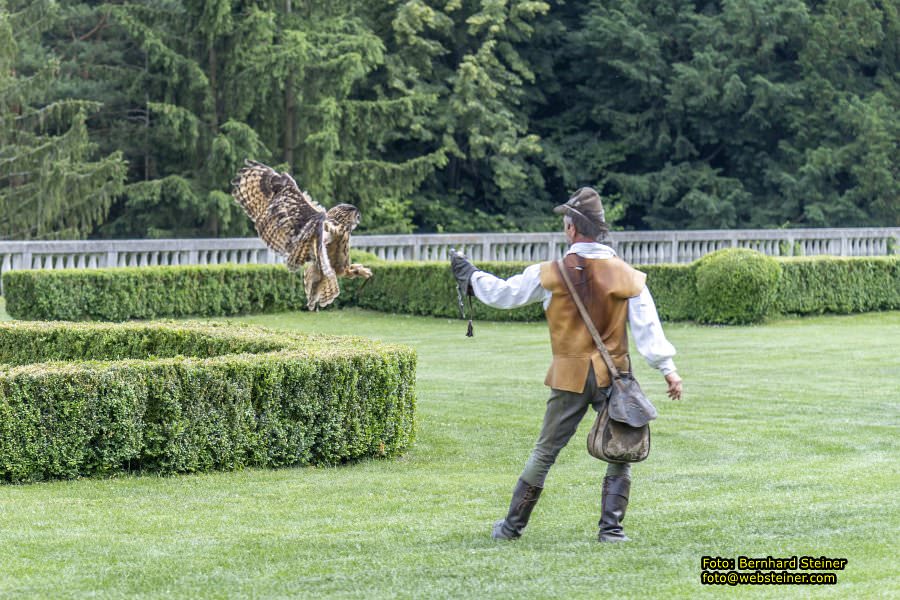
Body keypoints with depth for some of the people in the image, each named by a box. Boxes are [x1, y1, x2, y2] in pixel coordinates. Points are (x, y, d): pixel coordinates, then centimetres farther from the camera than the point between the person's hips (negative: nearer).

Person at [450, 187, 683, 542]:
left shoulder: (549, 275, -4)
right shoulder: (627, 275, -4)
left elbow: (502, 294, 6)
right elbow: (647, 327, -7)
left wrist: (469, 276, 21)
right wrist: (667, 368, -5)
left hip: (570, 378, 1)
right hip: (613, 377, -1)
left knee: (544, 452, 12)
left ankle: (512, 526, 20)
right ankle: (611, 527, 2)